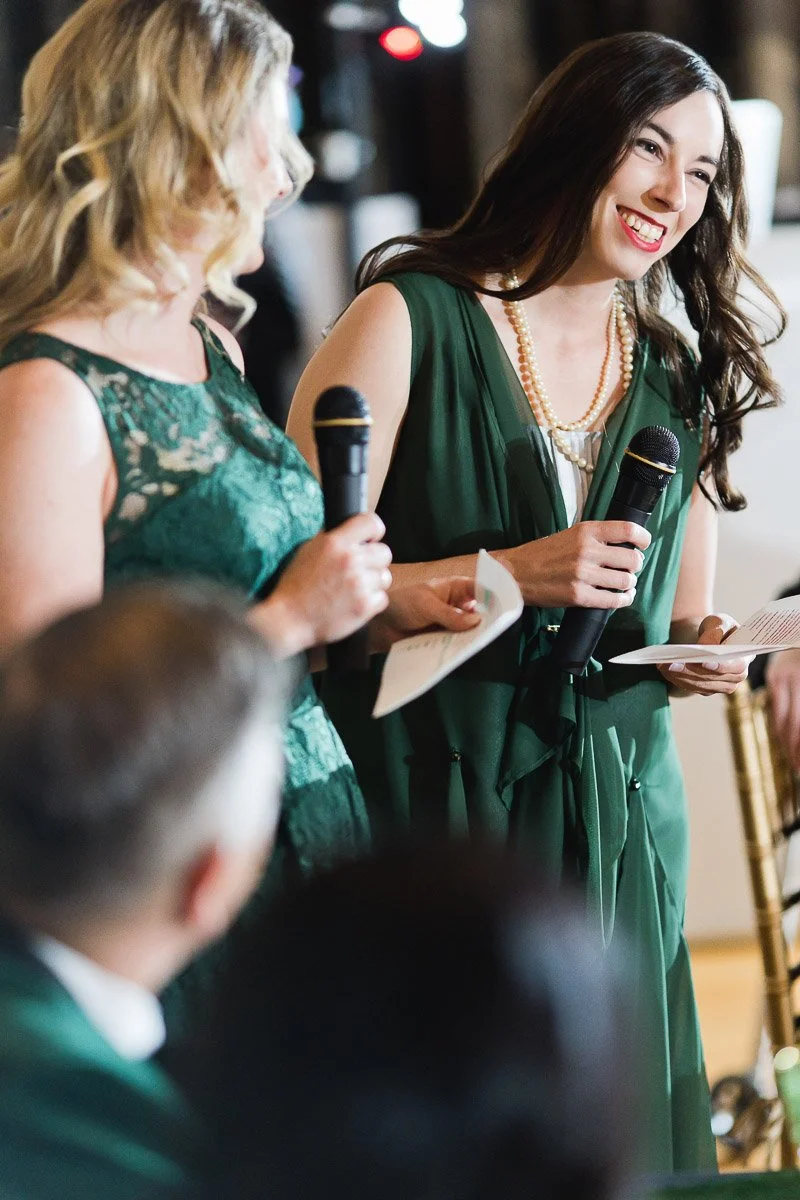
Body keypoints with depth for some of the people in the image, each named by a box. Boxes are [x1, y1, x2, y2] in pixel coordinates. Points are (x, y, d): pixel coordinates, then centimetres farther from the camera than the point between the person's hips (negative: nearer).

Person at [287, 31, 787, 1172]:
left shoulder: (682, 381, 12)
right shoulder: (412, 321, -5)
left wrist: (701, 655, -3)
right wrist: (509, 576, -18)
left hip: (618, 833, 5)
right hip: (420, 813, -5)